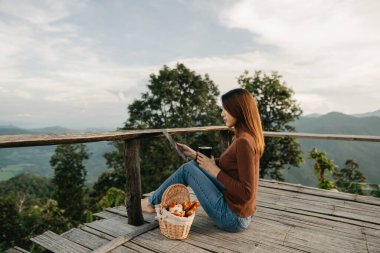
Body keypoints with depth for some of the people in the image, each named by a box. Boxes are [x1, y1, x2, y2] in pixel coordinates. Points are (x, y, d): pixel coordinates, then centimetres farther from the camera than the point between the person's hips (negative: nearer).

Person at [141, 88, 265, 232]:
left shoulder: (244, 142, -24)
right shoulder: (243, 137, 5)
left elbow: (247, 193, -25)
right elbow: (225, 165, 15)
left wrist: (215, 171, -18)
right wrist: (194, 155, 10)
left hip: (233, 218, -8)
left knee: (187, 169, -4)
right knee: (194, 165, 9)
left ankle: (152, 202, 19)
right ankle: (156, 200, 23)